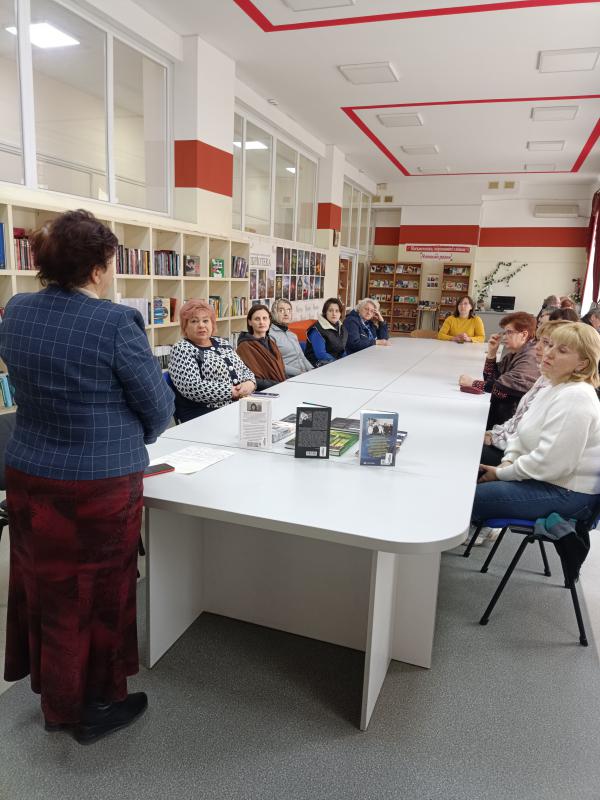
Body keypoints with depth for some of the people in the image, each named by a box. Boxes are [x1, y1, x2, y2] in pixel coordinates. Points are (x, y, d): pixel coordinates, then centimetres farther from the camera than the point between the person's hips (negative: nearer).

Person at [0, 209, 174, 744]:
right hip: (99, 486, -6)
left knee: (44, 586, 21)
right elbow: (158, 406, -11)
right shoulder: (116, 323, -20)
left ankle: (54, 695, 43)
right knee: (97, 594, 13)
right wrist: (134, 438, 10)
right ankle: (92, 707, 33)